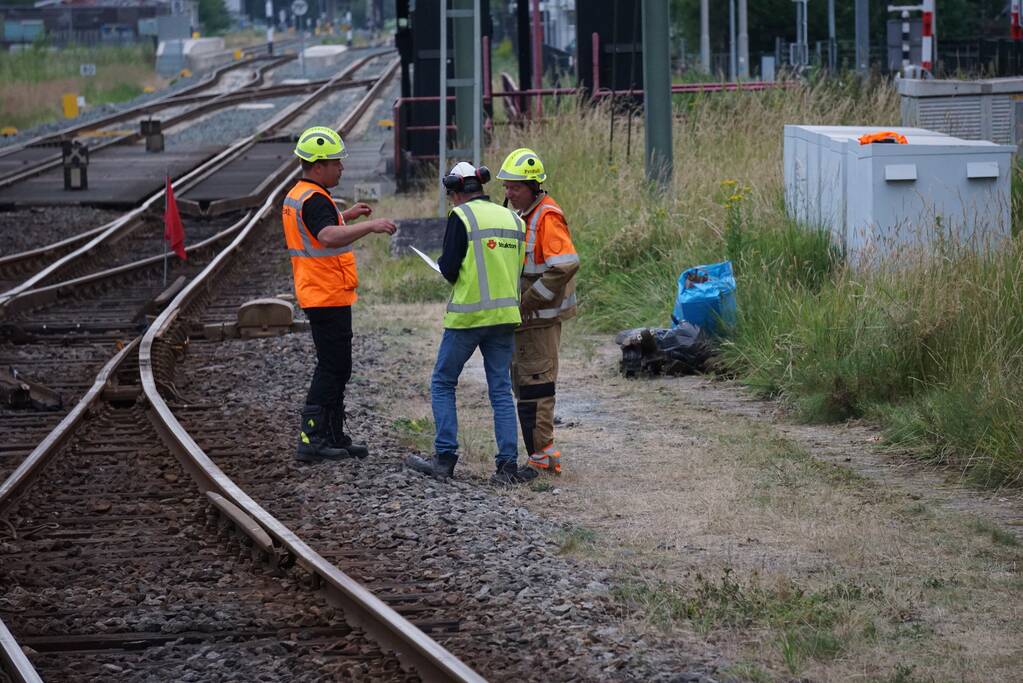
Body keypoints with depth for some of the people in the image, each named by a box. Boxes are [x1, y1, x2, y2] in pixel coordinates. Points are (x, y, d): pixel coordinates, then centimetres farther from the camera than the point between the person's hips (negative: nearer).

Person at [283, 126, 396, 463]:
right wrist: (370, 226, -40)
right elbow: (329, 237, -37)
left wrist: (347, 215, 31)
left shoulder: (296, 196, 14)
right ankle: (311, 439, -9)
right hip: (328, 296, -10)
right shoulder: (314, 199, -19)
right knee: (332, 368, -7)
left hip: (315, 293, 10)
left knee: (335, 367, 16)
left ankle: (334, 437, 21)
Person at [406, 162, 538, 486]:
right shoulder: (512, 218, 8)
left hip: (467, 315, -5)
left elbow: (449, 270, -11)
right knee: (501, 391, 8)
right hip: (505, 314, 5)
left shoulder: (461, 217, -9)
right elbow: (519, 268, 11)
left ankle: (445, 458, 5)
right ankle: (508, 464, 2)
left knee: (442, 384, 10)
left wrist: (444, 262, 10)